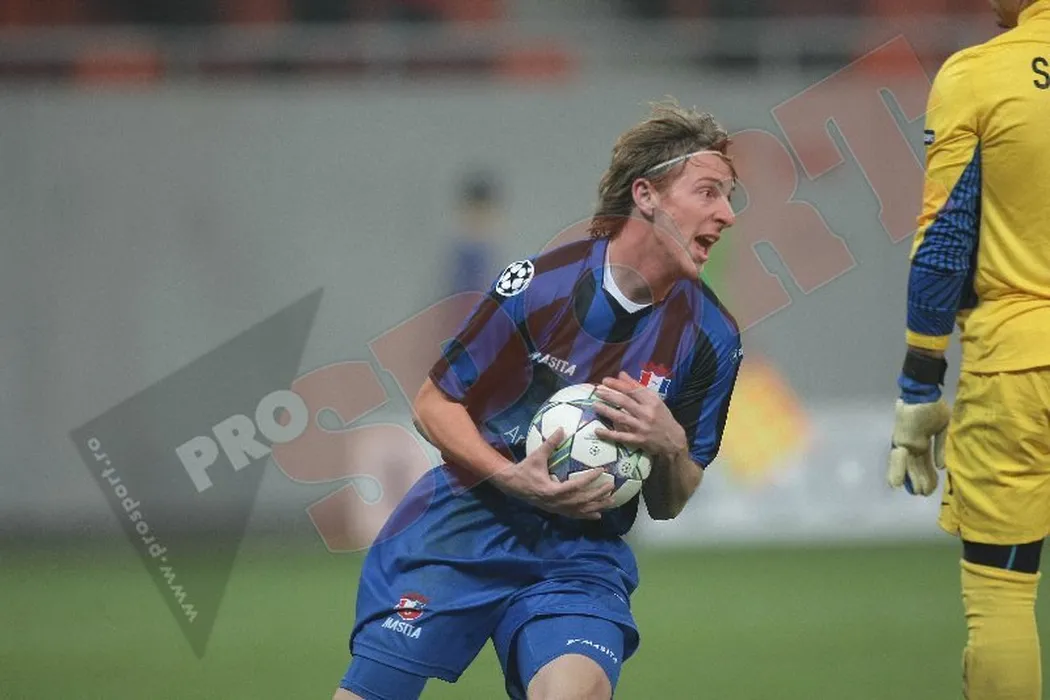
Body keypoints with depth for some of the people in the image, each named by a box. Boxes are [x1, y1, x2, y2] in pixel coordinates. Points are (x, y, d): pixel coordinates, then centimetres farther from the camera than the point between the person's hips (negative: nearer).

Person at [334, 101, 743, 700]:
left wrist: (670, 447, -18)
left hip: (581, 555, 1)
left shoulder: (712, 337, -4)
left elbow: (668, 506, 5)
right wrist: (514, 478, -18)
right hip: (461, 532, -1)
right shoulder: (540, 285, -12)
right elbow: (435, 404, -2)